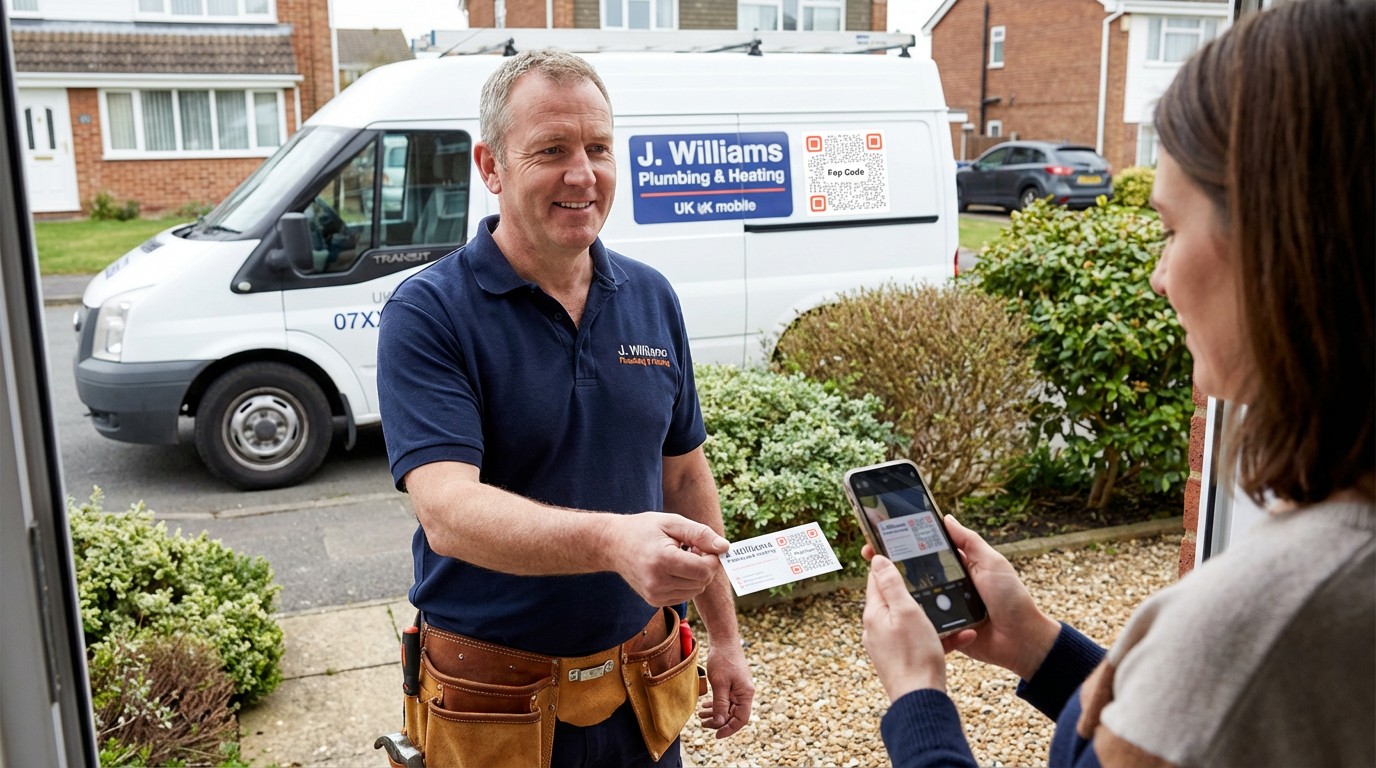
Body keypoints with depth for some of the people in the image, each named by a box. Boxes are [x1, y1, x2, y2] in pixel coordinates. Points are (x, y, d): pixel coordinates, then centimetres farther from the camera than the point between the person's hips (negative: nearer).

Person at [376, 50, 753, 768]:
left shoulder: (652, 299, 1)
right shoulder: (427, 315, -15)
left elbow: (685, 474, 8)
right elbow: (447, 512, -27)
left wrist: (725, 638, 9)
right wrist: (611, 539, -44)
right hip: (493, 708, -4)